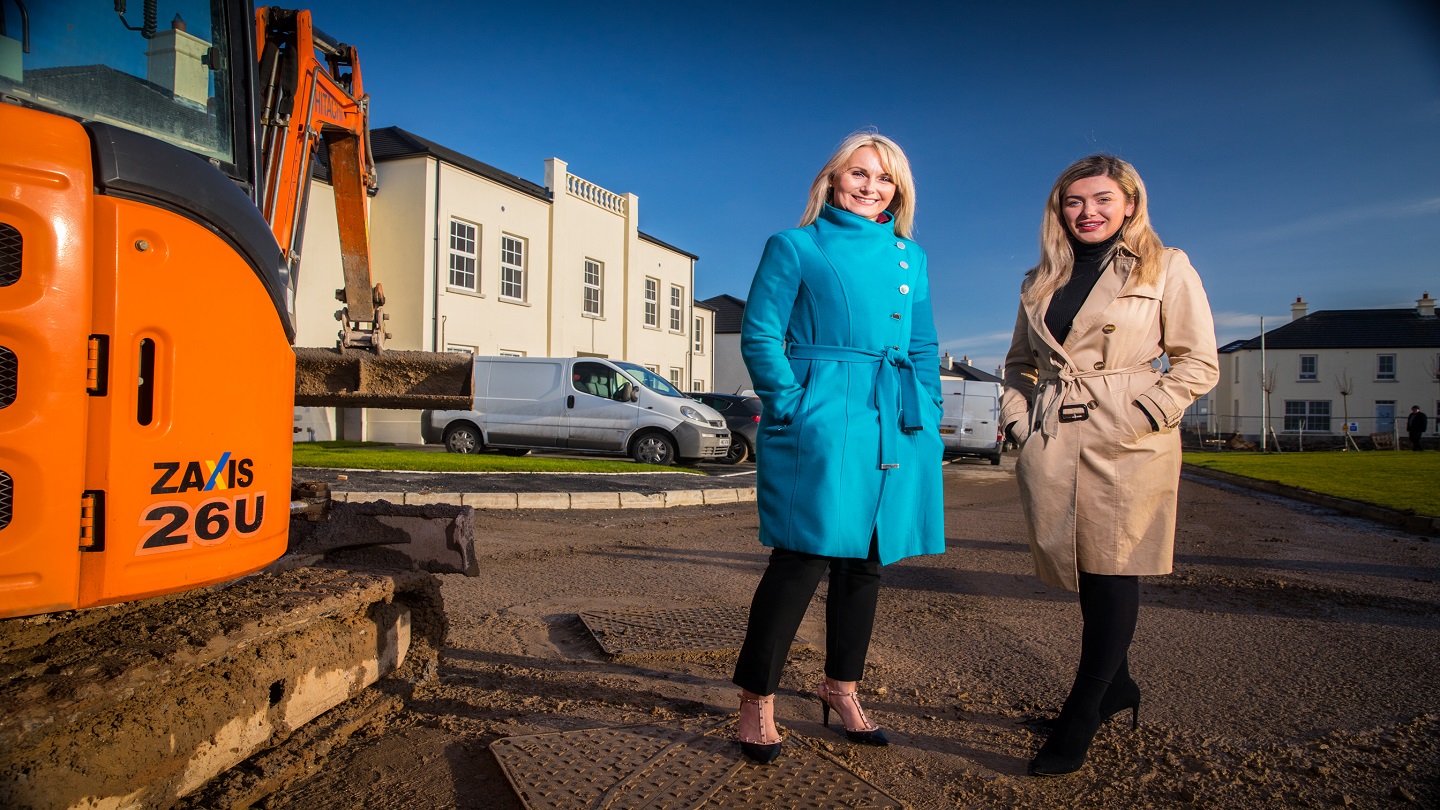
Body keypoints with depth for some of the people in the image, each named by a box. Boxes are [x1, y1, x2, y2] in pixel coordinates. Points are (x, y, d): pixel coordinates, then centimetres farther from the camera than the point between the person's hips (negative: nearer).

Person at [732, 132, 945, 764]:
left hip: (895, 427, 6)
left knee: (866, 560, 11)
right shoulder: (794, 247, 4)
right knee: (802, 559, -6)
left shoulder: (910, 257, 18)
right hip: (820, 426, -5)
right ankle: (756, 700, 10)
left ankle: (841, 686, 30)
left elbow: (923, 348, 19)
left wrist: (926, 416, 7)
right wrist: (793, 409, -13)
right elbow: (759, 336, -3)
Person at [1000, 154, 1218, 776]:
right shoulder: (1042, 281, 14)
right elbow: (1019, 362, 21)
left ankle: (1079, 718, 8)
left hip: (1128, 445, -3)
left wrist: (1142, 417, -11)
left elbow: (1198, 363, 1)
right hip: (1050, 443, 4)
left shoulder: (1165, 268, 4)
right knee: (1080, 571, 9)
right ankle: (1117, 685, 32)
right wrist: (1018, 419, 6)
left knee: (1113, 571, -3)